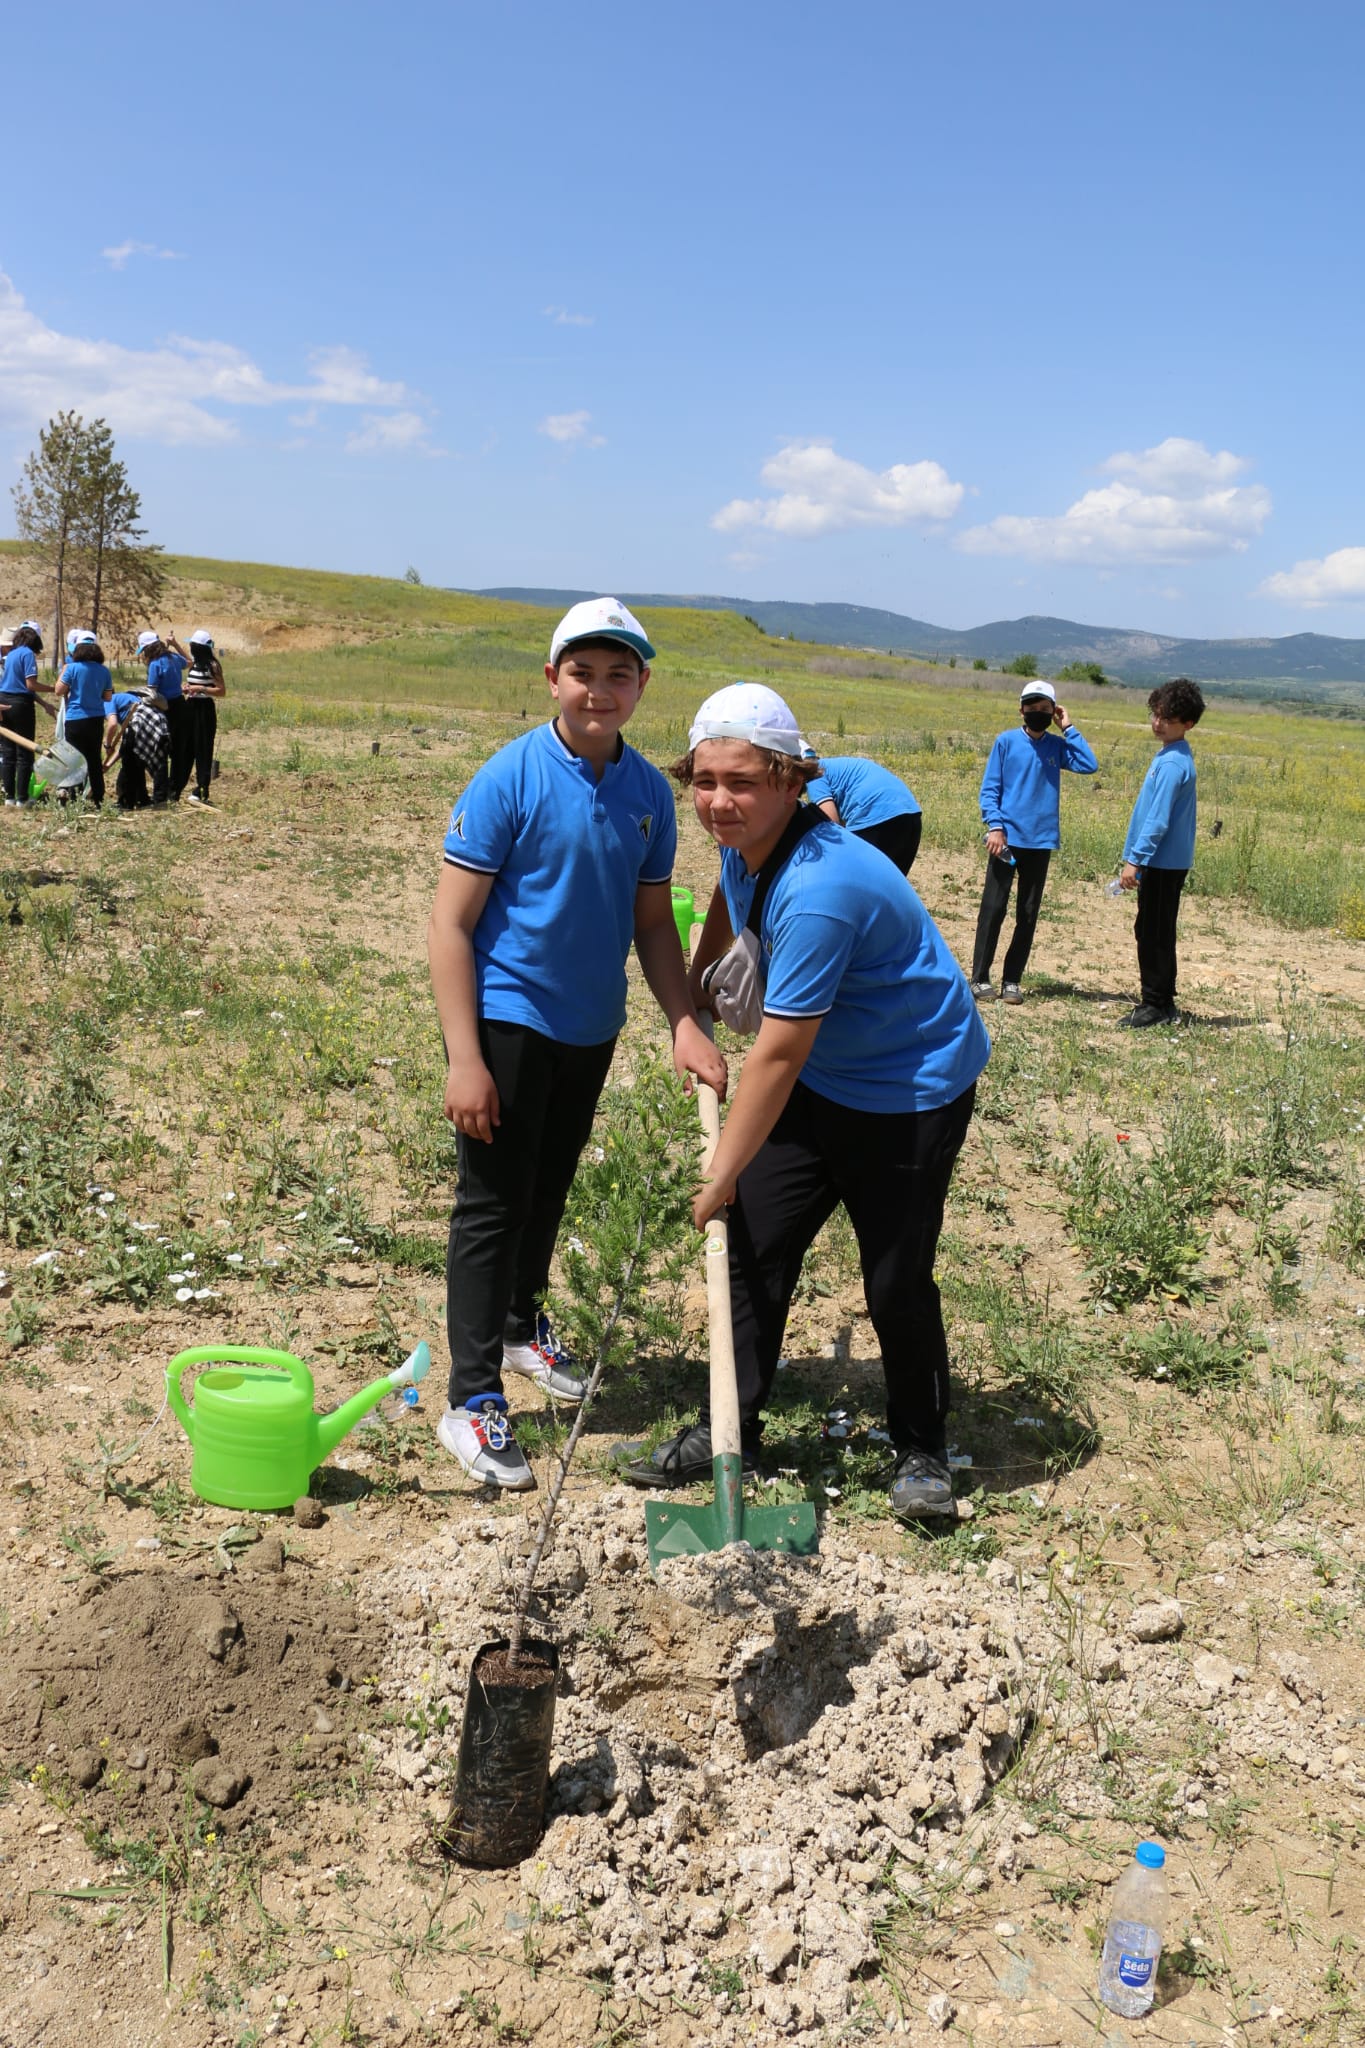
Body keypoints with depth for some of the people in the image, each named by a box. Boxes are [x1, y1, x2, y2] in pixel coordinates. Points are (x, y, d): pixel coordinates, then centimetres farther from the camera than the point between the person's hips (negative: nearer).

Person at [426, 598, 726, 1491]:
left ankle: (523, 1326, 42)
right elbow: (450, 923, -15)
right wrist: (465, 1059, -20)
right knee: (494, 1202, -1)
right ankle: (473, 1400, 7)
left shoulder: (650, 792, 1)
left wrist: (686, 1025, -4)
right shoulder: (511, 779, -15)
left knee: (549, 1189, 21)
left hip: (592, 1026, 6)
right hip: (507, 1021, -6)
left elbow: (653, 921, 10)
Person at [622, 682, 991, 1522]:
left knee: (897, 1282, -3)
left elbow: (778, 1055, -29)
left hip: (912, 1094, -8)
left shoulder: (819, 889, -33)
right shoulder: (748, 841, -6)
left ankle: (922, 1451, 20)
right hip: (821, 1081, 8)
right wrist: (698, 987, 26)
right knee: (753, 1246, 6)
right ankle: (729, 1428, 20)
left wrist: (723, 1174, -21)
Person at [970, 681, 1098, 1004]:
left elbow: (1089, 766, -8)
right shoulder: (1006, 742, 1)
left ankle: (1012, 979, 12)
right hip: (1006, 838, -3)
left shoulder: (1057, 746, 7)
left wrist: (1068, 729, -3)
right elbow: (989, 789, -1)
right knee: (993, 908, -4)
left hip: (1041, 841, 3)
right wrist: (994, 826, -13)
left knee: (1028, 914, 5)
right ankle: (980, 977, 2)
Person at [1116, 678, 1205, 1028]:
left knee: (1152, 932, -3)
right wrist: (1137, 858, 21)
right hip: (1167, 861, 10)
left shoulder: (1172, 763, -18)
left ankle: (1155, 1004, 3)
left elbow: (1158, 819, -22)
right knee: (1157, 932, 15)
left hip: (1163, 862, -10)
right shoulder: (1174, 757, 13)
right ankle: (1162, 1002, 22)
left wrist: (1135, 860, -20)